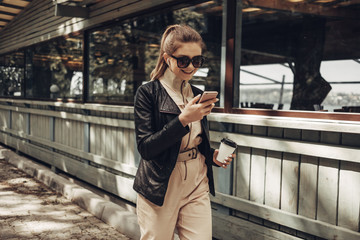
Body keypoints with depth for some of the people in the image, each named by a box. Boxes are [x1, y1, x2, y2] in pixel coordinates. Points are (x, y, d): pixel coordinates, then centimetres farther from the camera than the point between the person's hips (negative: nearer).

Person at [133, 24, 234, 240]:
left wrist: (213, 156, -3)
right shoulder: (148, 93, -8)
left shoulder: (198, 95, 9)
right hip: (160, 189, -4)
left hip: (197, 186, 5)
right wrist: (183, 120, -25)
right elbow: (146, 148, -16)